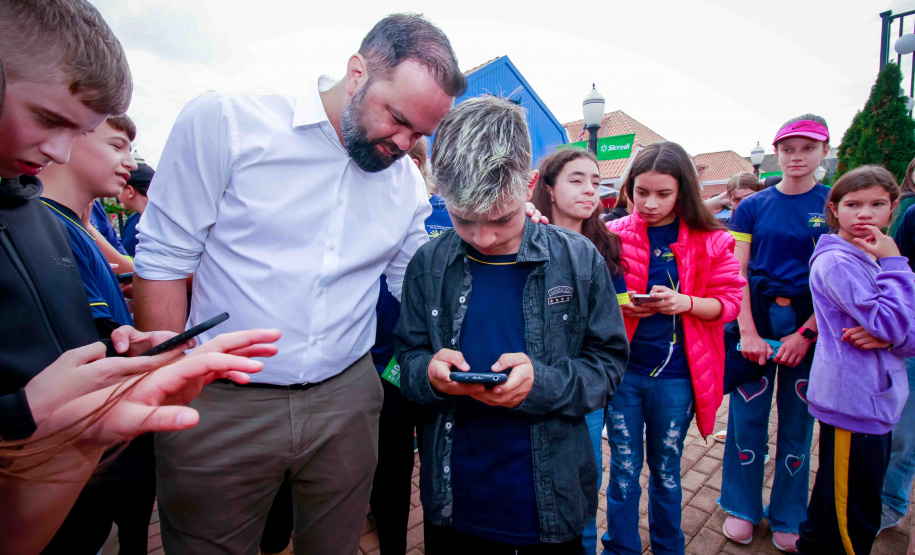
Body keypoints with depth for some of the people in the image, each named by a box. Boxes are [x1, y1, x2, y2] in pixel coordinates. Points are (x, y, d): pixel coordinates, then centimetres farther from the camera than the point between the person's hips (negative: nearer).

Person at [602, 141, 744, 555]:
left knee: (666, 470, 18)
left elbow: (729, 301, -2)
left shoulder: (710, 240, -2)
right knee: (624, 470, 11)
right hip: (623, 368, 0)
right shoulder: (614, 235, -2)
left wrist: (684, 302, -20)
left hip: (676, 373, 0)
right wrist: (621, 306, -17)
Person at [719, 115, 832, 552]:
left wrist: (806, 334, -12)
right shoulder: (753, 206, 2)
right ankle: (742, 507, 26)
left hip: (808, 327, 0)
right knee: (747, 417, 6)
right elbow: (737, 273, -1)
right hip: (756, 321, 0)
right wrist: (747, 332, -11)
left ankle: (788, 517, 29)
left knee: (797, 422, 10)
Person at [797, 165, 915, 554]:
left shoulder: (875, 260, 10)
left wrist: (884, 337, -17)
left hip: (877, 401, 9)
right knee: (851, 520, 4)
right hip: (852, 402, -9)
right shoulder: (836, 262, -17)